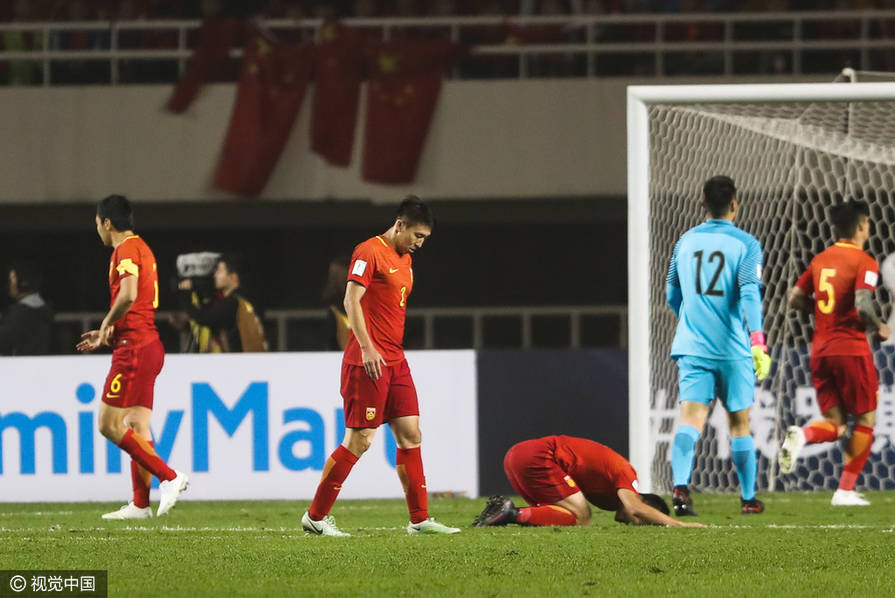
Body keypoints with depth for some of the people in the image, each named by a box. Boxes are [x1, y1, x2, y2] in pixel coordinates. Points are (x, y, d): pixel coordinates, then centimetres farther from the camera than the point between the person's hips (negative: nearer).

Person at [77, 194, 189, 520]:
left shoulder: (125, 250, -11)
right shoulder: (142, 249, 20)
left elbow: (128, 296, -27)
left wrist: (107, 324, -11)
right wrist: (106, 334, 22)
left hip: (134, 347, -10)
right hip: (149, 344, 10)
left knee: (109, 424, -9)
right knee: (138, 426, 9)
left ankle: (169, 476, -15)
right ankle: (140, 503, 7)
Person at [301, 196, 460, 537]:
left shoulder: (405, 259, 17)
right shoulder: (369, 252, -10)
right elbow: (351, 300, -16)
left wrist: (394, 350, 20)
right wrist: (367, 348, -23)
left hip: (395, 360, 9)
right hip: (369, 362, -9)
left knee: (410, 435, 6)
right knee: (360, 439, -8)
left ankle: (420, 519, 9)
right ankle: (315, 516, 0)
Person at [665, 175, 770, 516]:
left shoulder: (686, 241, 10)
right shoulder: (745, 244, -4)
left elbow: (672, 295, 19)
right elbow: (749, 292, -17)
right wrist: (758, 342, -21)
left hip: (691, 346, 2)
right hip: (732, 348, -2)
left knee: (691, 419, -7)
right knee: (739, 424, 12)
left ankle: (681, 486, -31)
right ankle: (748, 498, 23)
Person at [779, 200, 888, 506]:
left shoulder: (821, 260, 10)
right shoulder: (865, 263, -10)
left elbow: (795, 298, 13)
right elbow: (863, 306, -22)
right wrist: (879, 328, -4)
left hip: (820, 351, 6)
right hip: (852, 349, -6)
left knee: (835, 424, 10)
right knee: (865, 419, 9)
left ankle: (801, 435, -23)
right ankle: (846, 490, 5)